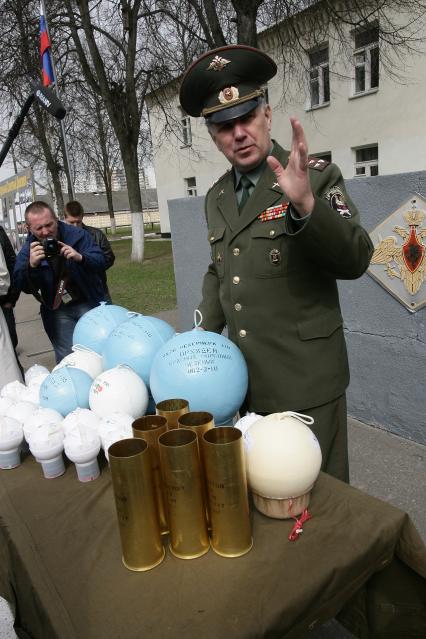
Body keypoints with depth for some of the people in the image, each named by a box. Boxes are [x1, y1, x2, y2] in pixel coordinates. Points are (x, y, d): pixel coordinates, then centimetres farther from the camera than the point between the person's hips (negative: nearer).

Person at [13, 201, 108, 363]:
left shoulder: (77, 235, -9)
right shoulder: (27, 250, -3)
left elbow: (100, 261, -14)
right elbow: (22, 286, -11)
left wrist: (80, 257, -35)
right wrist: (31, 265, -31)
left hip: (89, 303, -1)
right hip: (58, 312, 1)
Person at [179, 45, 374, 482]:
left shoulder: (316, 177, -8)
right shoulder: (216, 197, 9)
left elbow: (356, 260, -17)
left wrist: (305, 203, -33)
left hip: (305, 381, -5)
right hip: (242, 378, 6)